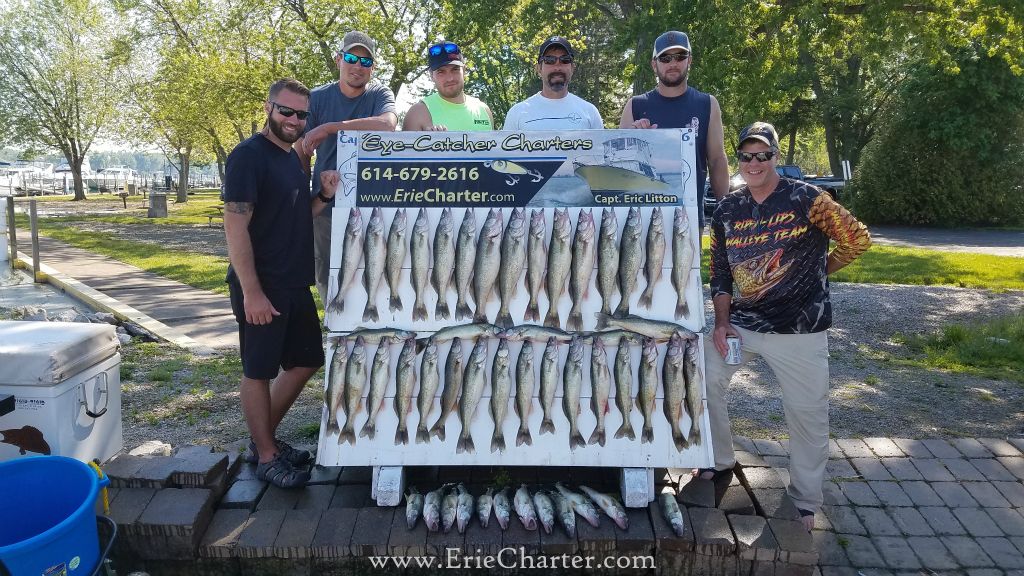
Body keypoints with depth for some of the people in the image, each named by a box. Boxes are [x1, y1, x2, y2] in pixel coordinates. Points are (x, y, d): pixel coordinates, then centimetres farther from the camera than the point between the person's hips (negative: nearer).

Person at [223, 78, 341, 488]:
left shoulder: (294, 158, 13)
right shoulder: (248, 156, -12)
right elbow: (235, 227, -17)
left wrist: (325, 197, 1)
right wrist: (251, 291, -22)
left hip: (295, 284, 9)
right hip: (261, 287, -9)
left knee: (305, 361, 16)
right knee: (259, 371, 4)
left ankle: (263, 438, 31)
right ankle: (266, 456, 18)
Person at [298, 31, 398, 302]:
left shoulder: (380, 95, 1)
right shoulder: (317, 98, 4)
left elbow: (387, 124, -23)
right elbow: (301, 153, 7)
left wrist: (330, 127, -24)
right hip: (327, 205, 1)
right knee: (327, 279, 7)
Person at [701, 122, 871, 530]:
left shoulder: (806, 199, -9)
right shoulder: (726, 211, 4)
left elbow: (857, 239, -1)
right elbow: (719, 273, 7)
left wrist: (814, 272, 6)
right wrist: (722, 323, -2)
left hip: (800, 330, -4)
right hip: (742, 323, 4)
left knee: (807, 416, 3)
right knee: (704, 381, 0)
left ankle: (805, 504, 22)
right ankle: (720, 460, 24)